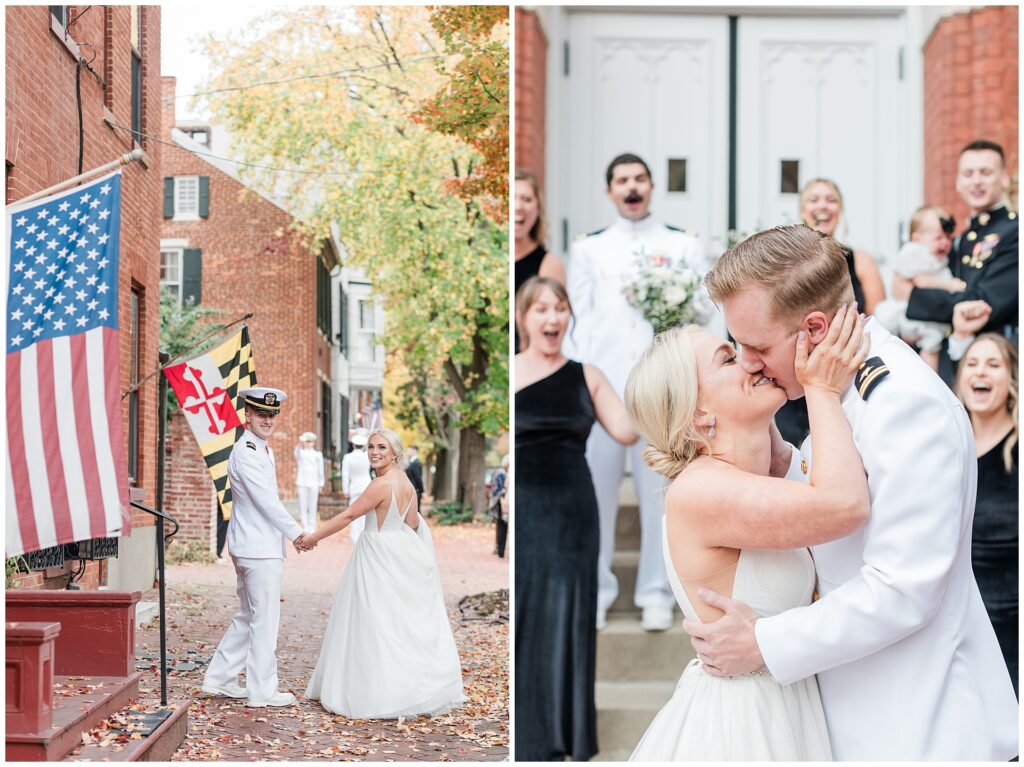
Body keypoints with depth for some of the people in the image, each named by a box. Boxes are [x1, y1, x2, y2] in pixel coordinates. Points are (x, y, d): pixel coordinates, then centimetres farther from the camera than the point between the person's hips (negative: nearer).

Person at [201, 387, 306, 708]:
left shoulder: (262, 450, 16)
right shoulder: (246, 452, -16)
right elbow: (266, 501, -19)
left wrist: (283, 540, 20)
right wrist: (296, 533, -13)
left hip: (261, 546, 10)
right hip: (259, 549, -10)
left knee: (248, 617, 17)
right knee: (264, 621, -3)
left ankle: (220, 678, 23)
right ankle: (262, 691, 4)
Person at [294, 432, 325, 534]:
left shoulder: (318, 454, 8)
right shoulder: (301, 453, 6)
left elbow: (320, 470, 11)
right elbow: (296, 454, -20)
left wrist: (321, 484, 7)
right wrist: (300, 444, -40)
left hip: (313, 483, 0)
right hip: (302, 482, 0)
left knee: (312, 506, 0)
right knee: (303, 505, -1)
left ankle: (312, 526, 6)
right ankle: (305, 526, 3)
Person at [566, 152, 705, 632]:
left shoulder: (683, 245, 12)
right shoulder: (588, 248, 14)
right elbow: (578, 317, 9)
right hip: (601, 383, 1)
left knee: (659, 489, -1)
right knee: (595, 489, 0)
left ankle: (656, 594, 8)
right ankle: (596, 592, 10)